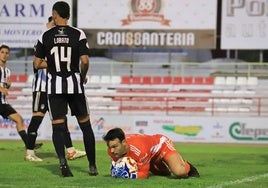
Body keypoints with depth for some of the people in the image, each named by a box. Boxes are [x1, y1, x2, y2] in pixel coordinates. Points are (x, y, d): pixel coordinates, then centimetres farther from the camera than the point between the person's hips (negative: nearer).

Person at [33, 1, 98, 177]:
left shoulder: (46, 36, 0)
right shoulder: (78, 34, -4)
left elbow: (37, 64, 1)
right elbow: (85, 61, -12)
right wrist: (83, 76, 7)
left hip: (55, 85, 0)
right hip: (74, 83, 0)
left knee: (58, 126, 3)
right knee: (85, 125, 11)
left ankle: (62, 160, -20)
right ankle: (92, 166, 13)